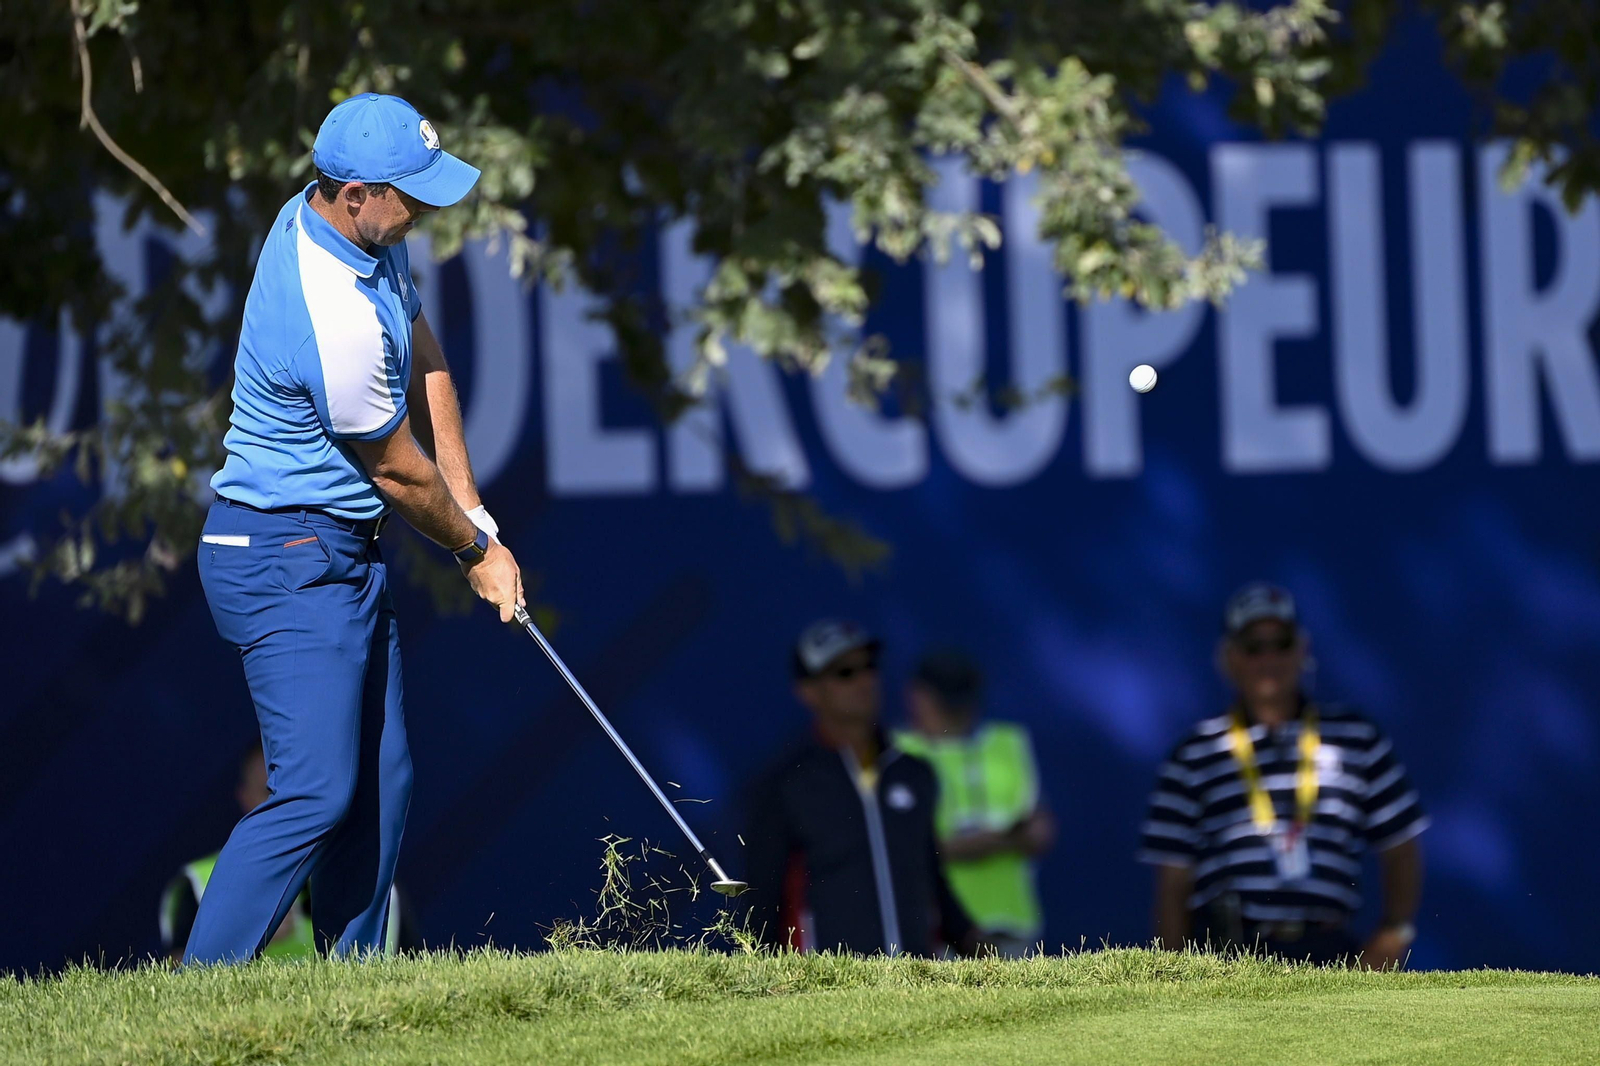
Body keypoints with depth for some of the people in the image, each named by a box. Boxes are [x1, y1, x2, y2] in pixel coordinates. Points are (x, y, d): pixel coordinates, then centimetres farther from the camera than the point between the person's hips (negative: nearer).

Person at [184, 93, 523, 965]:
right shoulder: (335, 320, -28)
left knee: (380, 782, 9)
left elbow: (423, 358, 13)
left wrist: (468, 506, 7)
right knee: (317, 791, -16)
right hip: (286, 562, -10)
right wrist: (474, 549, 5)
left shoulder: (354, 224, 1)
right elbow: (399, 472, -14)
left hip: (345, 558, 10)